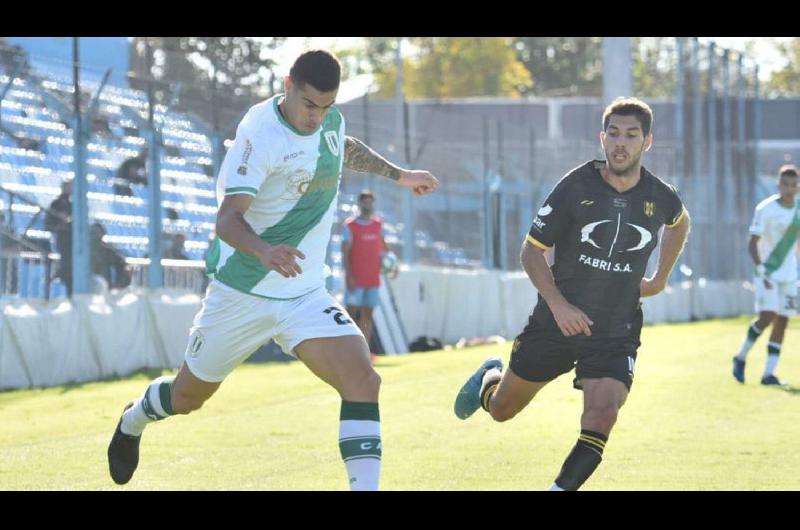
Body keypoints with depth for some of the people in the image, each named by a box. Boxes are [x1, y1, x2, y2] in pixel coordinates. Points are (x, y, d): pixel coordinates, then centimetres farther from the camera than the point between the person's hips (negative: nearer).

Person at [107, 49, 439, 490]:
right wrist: (263, 250, -52)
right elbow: (227, 218, -34)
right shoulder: (261, 134, -24)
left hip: (305, 296, 5)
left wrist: (398, 174, 31)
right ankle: (133, 420, 49)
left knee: (362, 380, -21)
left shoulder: (331, 120, -1)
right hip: (243, 293, -5)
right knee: (187, 398, 15)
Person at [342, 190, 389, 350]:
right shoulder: (350, 225, -6)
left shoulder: (378, 224, 11)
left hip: (373, 279, 5)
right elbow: (345, 253, -9)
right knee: (351, 311, -9)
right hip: (356, 280, -5)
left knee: (367, 315, 5)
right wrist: (349, 276, -17)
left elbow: (383, 246, 24)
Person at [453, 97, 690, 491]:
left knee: (602, 414, -24)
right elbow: (532, 251, -9)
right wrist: (557, 303, -22)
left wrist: (660, 279, 18)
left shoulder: (660, 197, -5)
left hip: (616, 335, 1)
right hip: (557, 322, -1)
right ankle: (489, 378, 52)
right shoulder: (576, 187, -14)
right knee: (501, 410, 16)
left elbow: (680, 222, 22)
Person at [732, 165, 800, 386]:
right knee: (767, 316, -16)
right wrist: (762, 272, -23)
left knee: (782, 321, 1)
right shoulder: (765, 209, -11)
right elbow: (753, 244, -12)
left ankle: (769, 373, 4)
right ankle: (741, 357, 6)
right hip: (767, 272, -5)